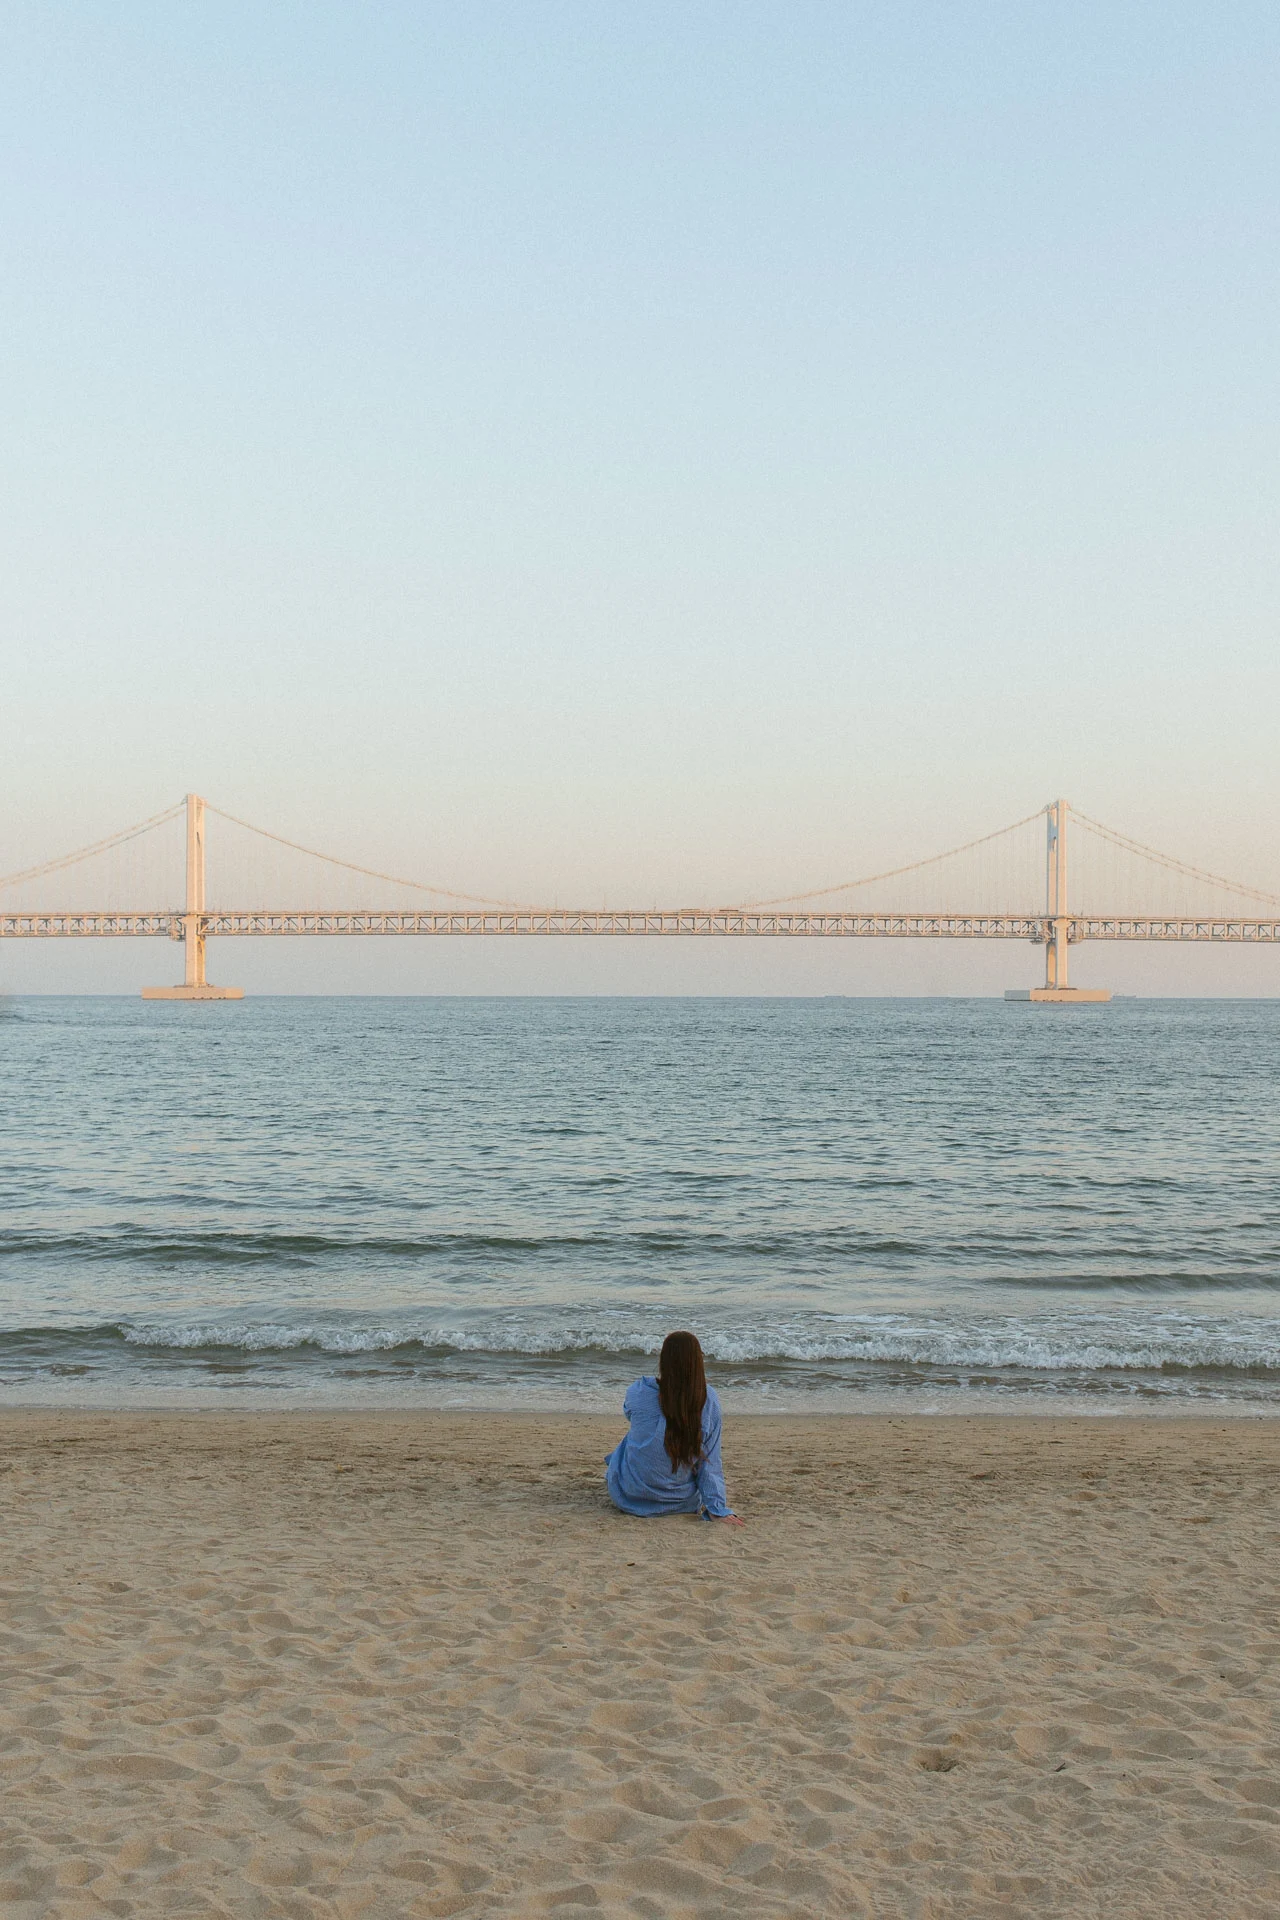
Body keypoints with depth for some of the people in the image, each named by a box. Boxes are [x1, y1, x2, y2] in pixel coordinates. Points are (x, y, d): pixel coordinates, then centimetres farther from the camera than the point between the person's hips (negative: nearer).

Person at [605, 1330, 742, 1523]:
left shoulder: (638, 1391, -17)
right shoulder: (709, 1400, -15)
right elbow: (710, 1461, -11)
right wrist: (717, 1508, -5)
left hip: (630, 1498, -1)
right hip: (682, 1502, 1)